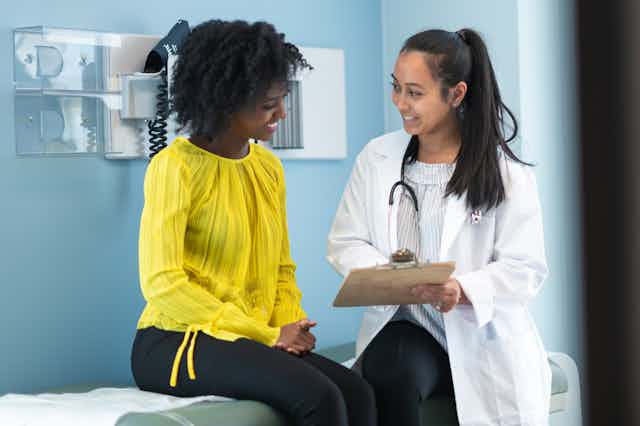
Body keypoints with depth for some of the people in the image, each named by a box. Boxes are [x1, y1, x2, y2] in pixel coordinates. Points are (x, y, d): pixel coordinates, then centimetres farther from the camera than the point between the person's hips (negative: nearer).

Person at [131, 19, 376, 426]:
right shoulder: (175, 167, -10)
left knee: (358, 393, -19)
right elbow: (162, 282, -16)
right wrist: (267, 335, -16)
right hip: (175, 343, -6)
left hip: (252, 343, 6)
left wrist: (291, 325, -5)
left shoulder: (268, 166, 11)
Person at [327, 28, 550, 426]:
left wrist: (464, 290, -27)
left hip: (484, 341, 0)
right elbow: (346, 242, 7)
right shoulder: (376, 157, 6)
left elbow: (526, 268, -7)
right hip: (403, 324, 1)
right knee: (391, 376, -32)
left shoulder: (506, 173, -3)